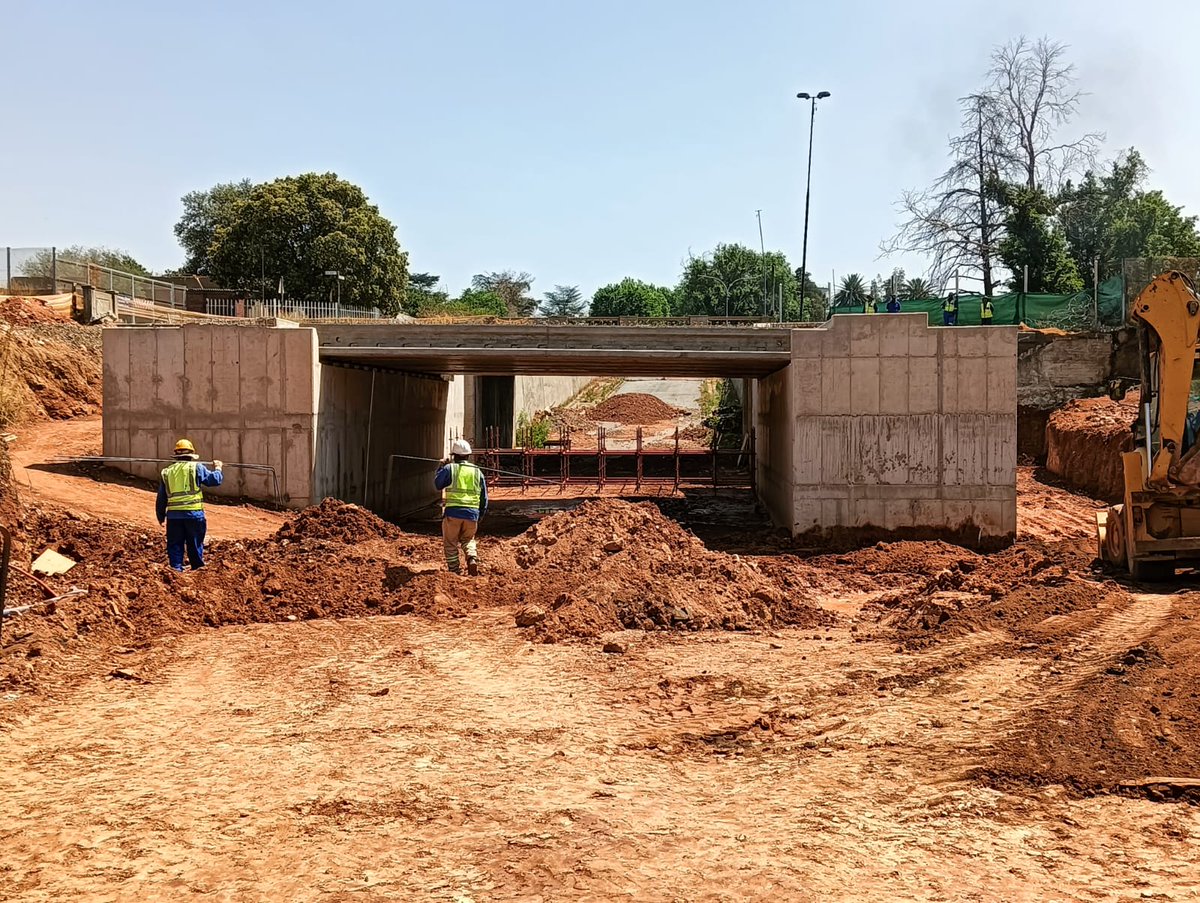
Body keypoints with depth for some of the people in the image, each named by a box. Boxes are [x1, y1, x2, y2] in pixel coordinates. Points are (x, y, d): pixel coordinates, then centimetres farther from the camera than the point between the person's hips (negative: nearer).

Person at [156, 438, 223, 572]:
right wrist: (217, 468, 21)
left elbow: (161, 498, 15)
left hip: (173, 515, 2)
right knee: (195, 546, 7)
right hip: (194, 514, -2)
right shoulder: (196, 467, 0)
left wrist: (161, 516, 24)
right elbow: (215, 480, 1)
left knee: (175, 547, 9)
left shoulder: (166, 472, 12)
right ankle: (198, 570, 13)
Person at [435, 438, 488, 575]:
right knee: (468, 539, 22)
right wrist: (480, 515, 24)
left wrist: (441, 468, 24)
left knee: (450, 543, 9)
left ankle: (454, 570, 7)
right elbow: (484, 498, 14)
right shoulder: (477, 471, 11)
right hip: (472, 514, 3)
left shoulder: (450, 468, -1)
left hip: (453, 512, -3)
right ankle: (473, 558, -4)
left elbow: (437, 484, 13)